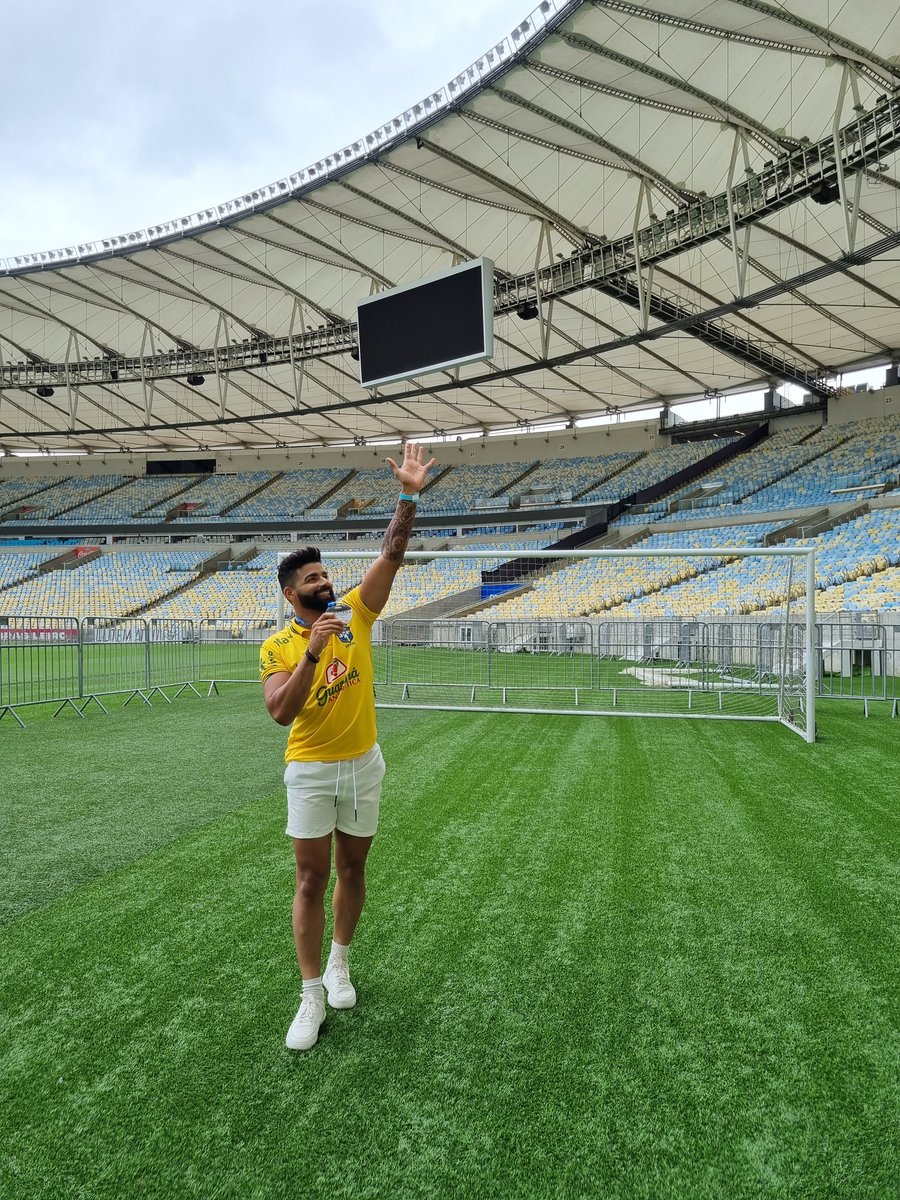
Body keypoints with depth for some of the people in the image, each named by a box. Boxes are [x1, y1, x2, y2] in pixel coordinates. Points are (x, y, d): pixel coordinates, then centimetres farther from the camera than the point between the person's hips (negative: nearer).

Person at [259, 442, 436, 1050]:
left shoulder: (356, 614, -2)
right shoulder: (278, 646, -8)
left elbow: (391, 556, -11)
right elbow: (280, 712, -22)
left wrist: (409, 496, -20)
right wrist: (312, 651, -32)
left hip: (364, 764, 3)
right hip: (310, 771, -2)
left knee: (352, 869, 16)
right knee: (312, 880, 4)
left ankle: (339, 961, 38)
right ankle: (312, 994, 19)